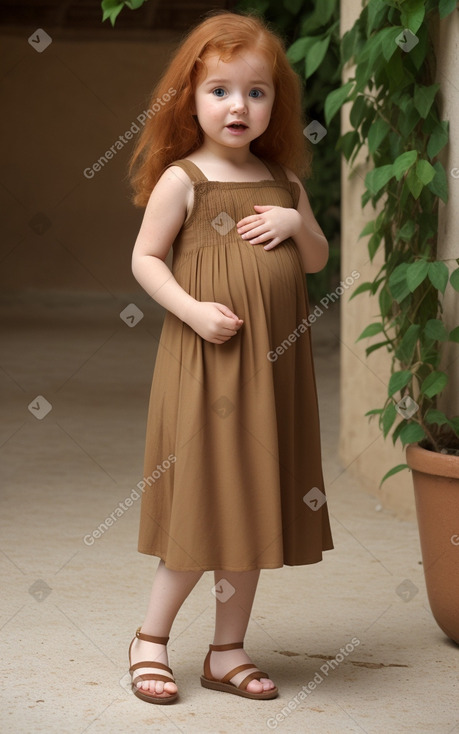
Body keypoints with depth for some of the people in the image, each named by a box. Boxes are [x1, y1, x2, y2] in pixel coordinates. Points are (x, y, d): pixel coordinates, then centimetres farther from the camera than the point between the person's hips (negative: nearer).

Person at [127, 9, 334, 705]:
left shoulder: (283, 183, 9)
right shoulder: (182, 179, -6)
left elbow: (318, 259, 17)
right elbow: (145, 259, -6)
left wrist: (297, 223, -4)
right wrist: (193, 309, -20)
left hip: (273, 367, 5)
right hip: (206, 360, -5)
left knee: (254, 506, 9)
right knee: (205, 506, -2)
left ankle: (228, 651, 20)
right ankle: (150, 638, 16)